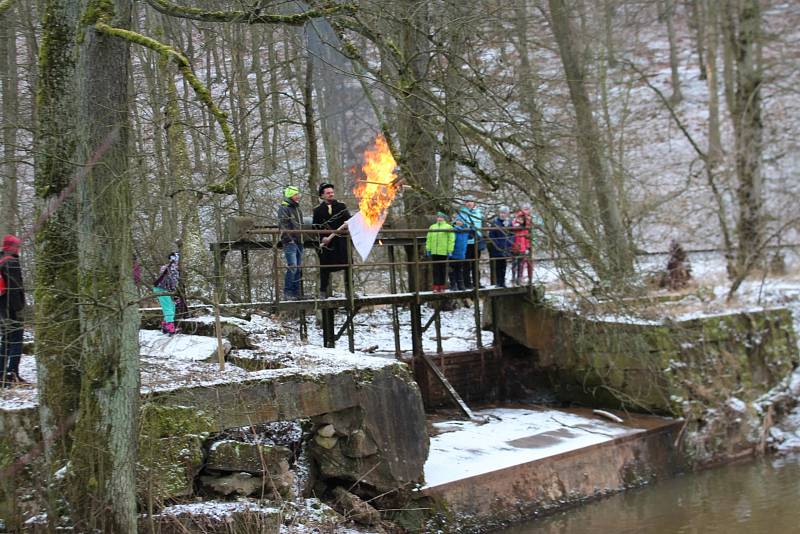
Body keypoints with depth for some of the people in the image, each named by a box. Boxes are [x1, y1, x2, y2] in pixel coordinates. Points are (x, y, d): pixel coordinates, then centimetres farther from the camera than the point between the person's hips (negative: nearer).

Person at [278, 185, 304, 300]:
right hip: (290, 242, -9)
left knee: (299, 268, 7)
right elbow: (283, 226, -13)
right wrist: (289, 239, -18)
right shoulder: (283, 209, -5)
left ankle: (297, 292, 12)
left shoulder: (298, 209, 21)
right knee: (292, 267, -16)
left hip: (299, 242, 9)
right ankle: (287, 293, -11)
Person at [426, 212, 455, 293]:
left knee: (443, 269, 4)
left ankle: (442, 286, 10)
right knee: (436, 269, 2)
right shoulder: (432, 227, 13)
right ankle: (436, 286, 4)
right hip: (434, 252, 3)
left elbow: (451, 240, -4)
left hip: (444, 252, -3)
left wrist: (450, 250, -10)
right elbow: (428, 239, 13)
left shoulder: (448, 227, 1)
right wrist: (428, 249, 5)